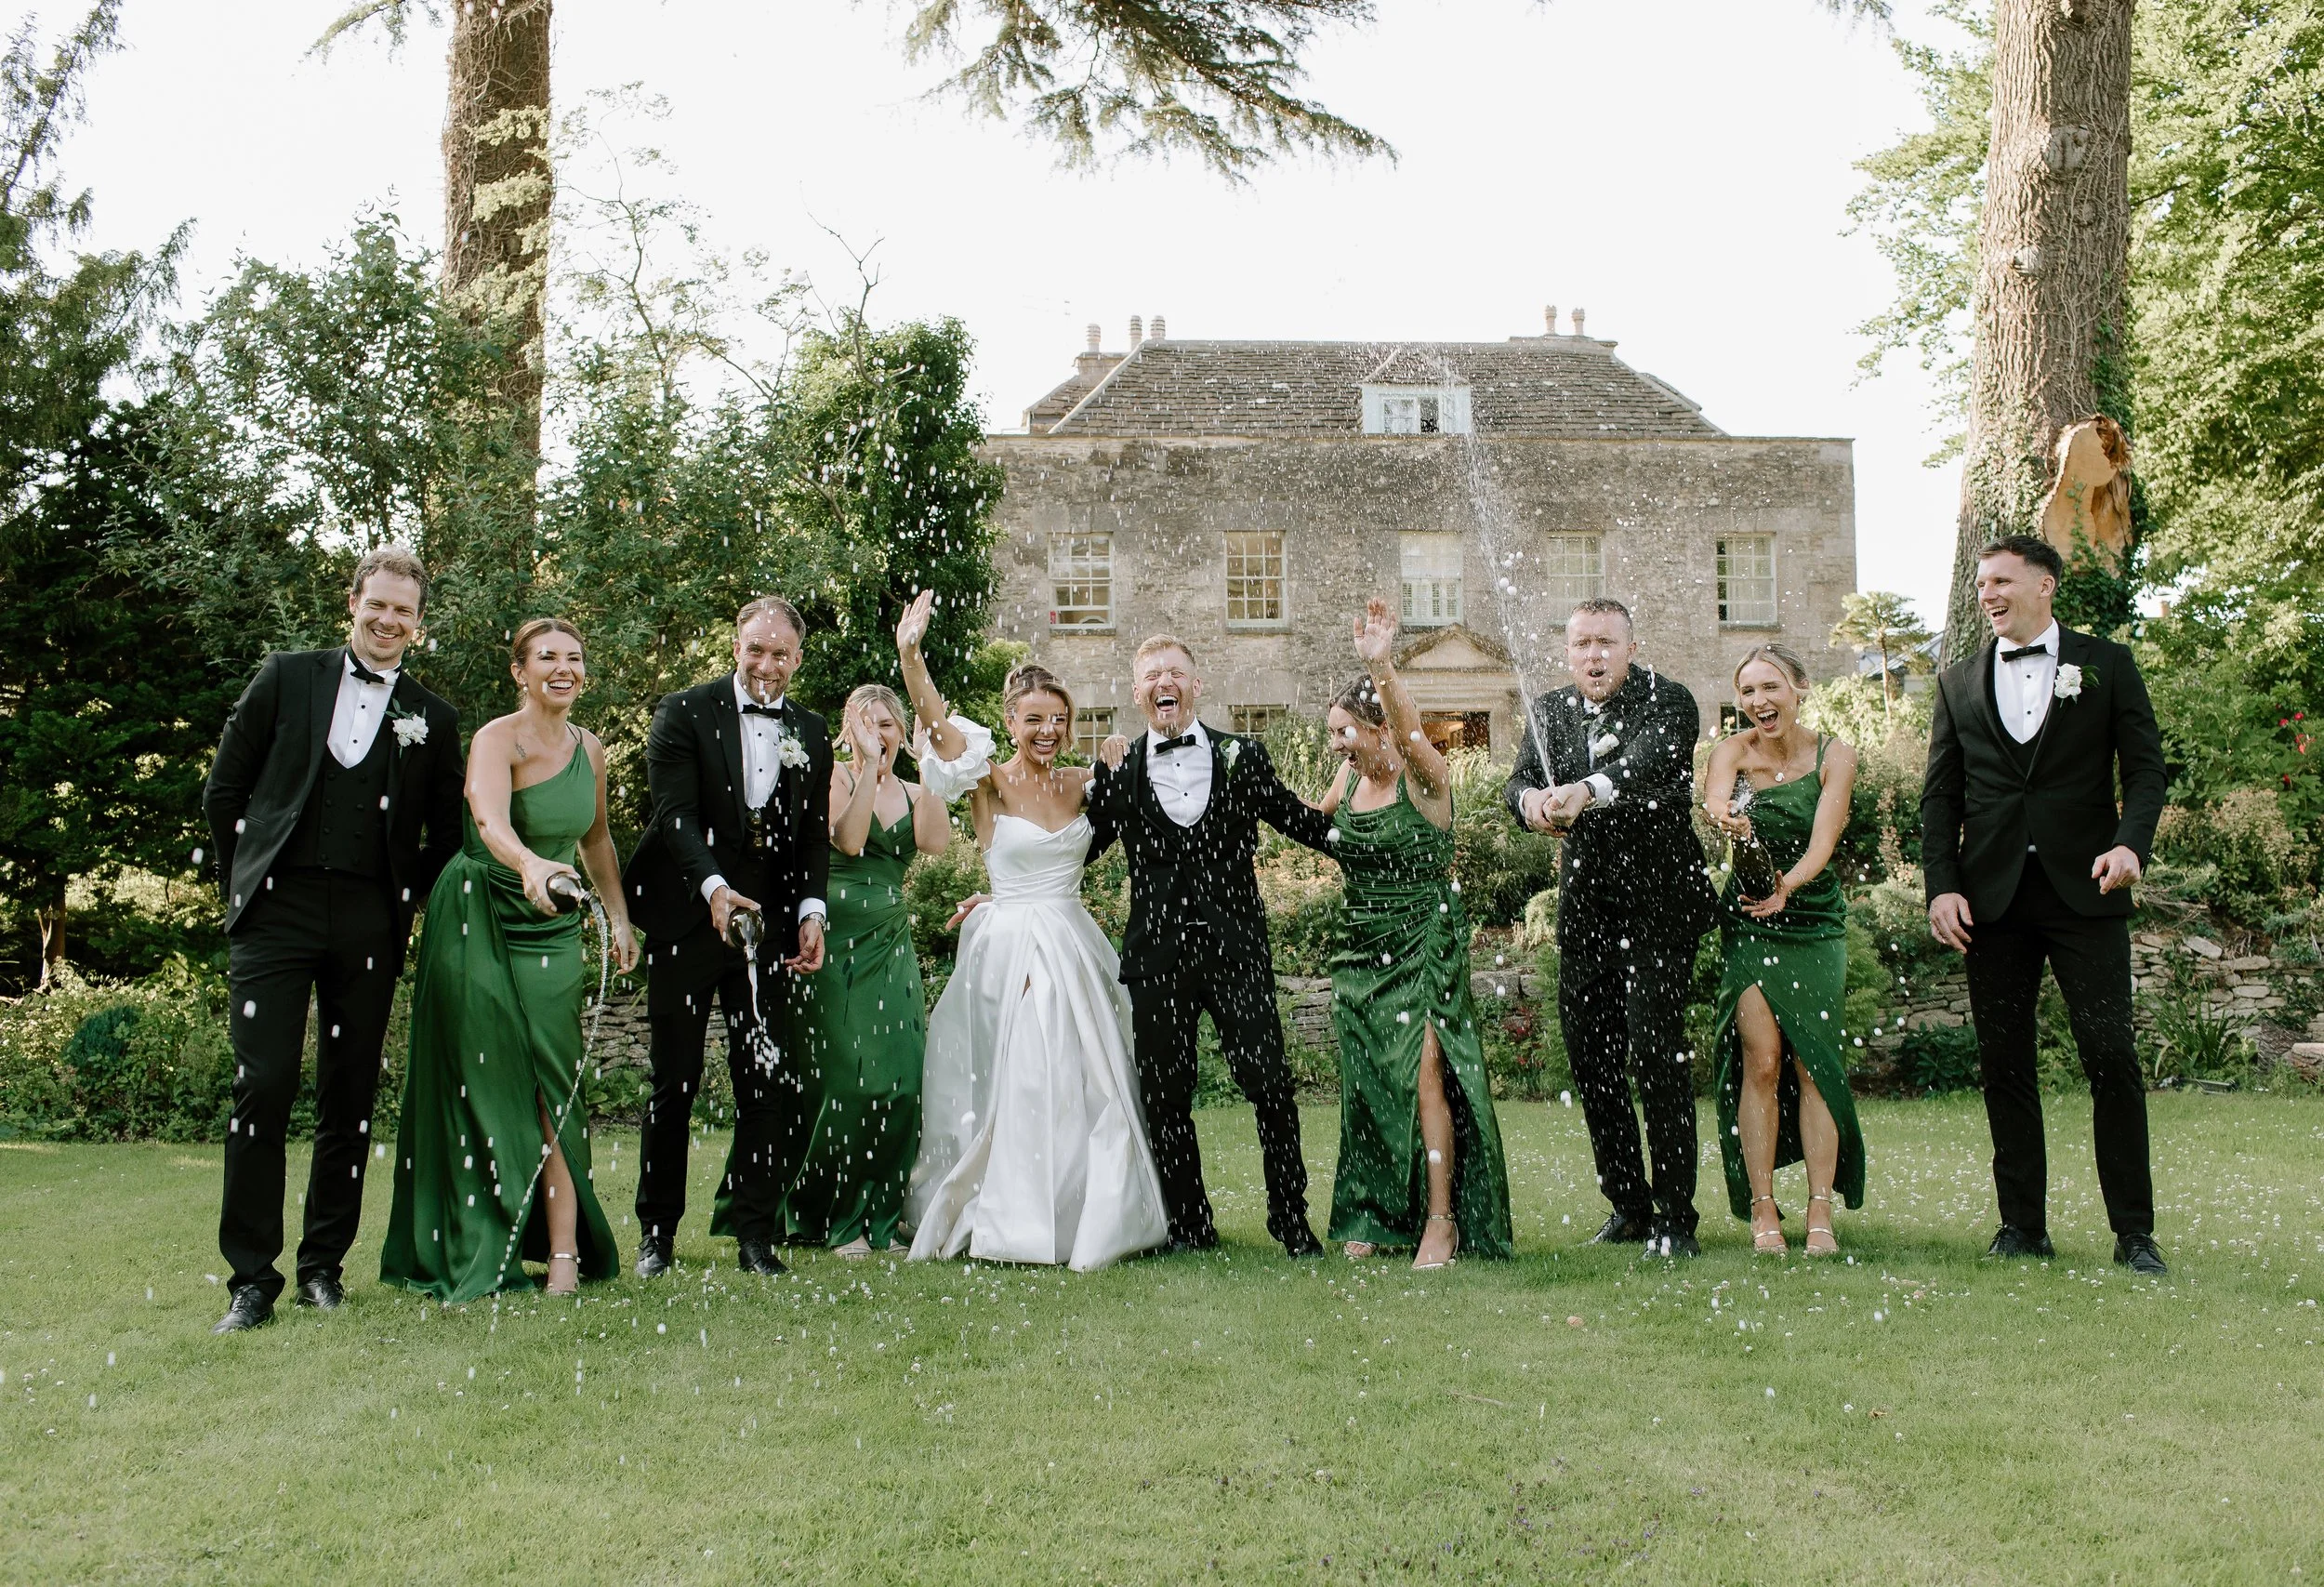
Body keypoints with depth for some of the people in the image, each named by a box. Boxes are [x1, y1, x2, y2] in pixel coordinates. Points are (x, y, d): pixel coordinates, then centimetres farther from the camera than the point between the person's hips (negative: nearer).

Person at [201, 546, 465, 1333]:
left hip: (369, 923, 1)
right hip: (277, 908, -1)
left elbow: (447, 836, 16)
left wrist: (409, 905, 5)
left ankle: (324, 1263, 18)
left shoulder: (432, 720, 12)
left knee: (351, 1097, 5)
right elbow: (224, 790, 11)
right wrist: (244, 881, 6)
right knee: (262, 1087, -7)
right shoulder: (286, 677, 10)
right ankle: (252, 1277, 0)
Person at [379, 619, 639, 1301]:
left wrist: (617, 915, 15)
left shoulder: (590, 750, 5)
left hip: (552, 930, 4)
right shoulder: (498, 738, -14)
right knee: (483, 1086, 0)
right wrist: (531, 866, -54)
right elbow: (490, 818, -35)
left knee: (552, 1089, -2)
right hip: (479, 921, -4)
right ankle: (475, 1250, 12)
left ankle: (563, 1250, -2)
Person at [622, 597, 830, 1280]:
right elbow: (676, 813, -13)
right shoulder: (684, 713, -2)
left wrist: (811, 910, -3)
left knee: (769, 1081, 0)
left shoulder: (810, 733, 10)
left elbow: (815, 834, 12)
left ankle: (754, 1234, 9)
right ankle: (657, 1232, 17)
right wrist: (713, 887, -27)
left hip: (767, 922, 3)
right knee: (674, 1083, 5)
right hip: (686, 918, -3)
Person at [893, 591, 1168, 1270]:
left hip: (1073, 948, 4)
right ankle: (1009, 1223, 14)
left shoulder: (1085, 783, 6)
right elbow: (937, 724, -21)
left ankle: (1086, 1222, 19)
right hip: (1008, 950, -4)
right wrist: (910, 655, -34)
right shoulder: (990, 783, -6)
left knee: (1084, 1081, 7)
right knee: (1012, 1083, 1)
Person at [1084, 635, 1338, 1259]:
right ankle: (1191, 1223, 19)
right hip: (1157, 953, 1)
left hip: (1236, 948, -1)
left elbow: (1304, 821, 14)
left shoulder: (1242, 757, 7)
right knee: (1166, 1096, 6)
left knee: (1271, 1084, -4)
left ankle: (1291, 1216, 11)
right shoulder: (1118, 771, 7)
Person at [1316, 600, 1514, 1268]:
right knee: (1366, 1081, 8)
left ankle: (1442, 1219, -3)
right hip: (1362, 944, 7)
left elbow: (1409, 730, -39)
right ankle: (1374, 1217, 19)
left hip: (1425, 941, -7)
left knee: (1423, 1073, -13)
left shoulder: (1423, 775, -14)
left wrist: (1381, 666, -53)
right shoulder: (1351, 775, 5)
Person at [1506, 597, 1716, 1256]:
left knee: (1657, 1047, -11)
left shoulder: (1668, 700, -7)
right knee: (1589, 1054, 7)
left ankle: (1675, 1219, -3)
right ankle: (1629, 1206, 21)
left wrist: (1584, 792, -46)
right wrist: (1533, 800, -27)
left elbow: (1650, 761, -27)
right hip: (1585, 904, 5)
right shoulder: (1549, 711, 10)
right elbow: (1520, 783, -2)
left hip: (1658, 898, -5)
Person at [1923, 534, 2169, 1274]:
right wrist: (1942, 886, 0)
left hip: (2083, 888, -2)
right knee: (2003, 1064, 4)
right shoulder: (1959, 682, 14)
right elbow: (1940, 795, 11)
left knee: (2112, 1056, -6)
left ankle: (2133, 1231, 3)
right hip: (1993, 899, 3)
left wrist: (2130, 842, -16)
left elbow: (2145, 766, 2)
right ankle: (2022, 1224, 13)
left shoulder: (2106, 665, 7)